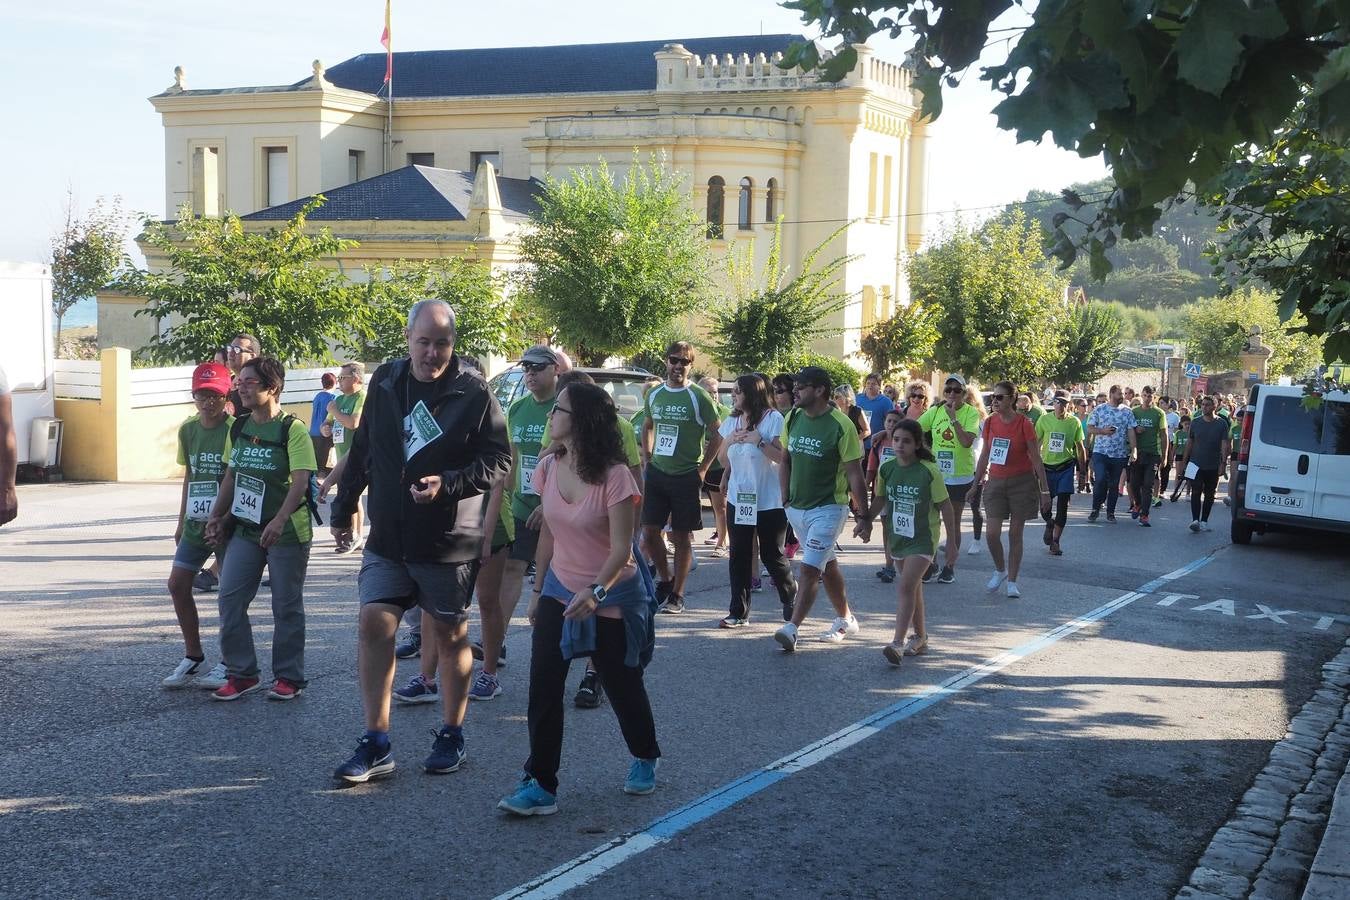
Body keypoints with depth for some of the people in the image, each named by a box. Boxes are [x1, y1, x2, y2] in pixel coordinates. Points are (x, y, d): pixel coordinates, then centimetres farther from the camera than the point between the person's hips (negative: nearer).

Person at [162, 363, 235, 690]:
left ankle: (228, 664, 12)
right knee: (178, 584, 6)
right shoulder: (188, 429, 7)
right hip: (197, 522, 7)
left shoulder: (234, 429, -13)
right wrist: (182, 522, 18)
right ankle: (193, 659, 18)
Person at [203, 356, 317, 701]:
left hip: (287, 532, -6)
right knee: (229, 599, 0)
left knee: (286, 607, 3)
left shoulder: (292, 430, -13)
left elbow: (301, 480, -21)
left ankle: (289, 677, 16)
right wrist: (218, 515, 13)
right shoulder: (239, 429, 8)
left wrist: (279, 521, -32)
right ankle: (242, 673, 11)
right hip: (245, 530, 6)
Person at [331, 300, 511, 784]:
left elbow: (499, 461, -10)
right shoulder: (384, 382, 4)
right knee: (374, 627, -4)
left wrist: (448, 484, -23)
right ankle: (375, 744, 4)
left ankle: (452, 736, 25)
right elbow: (362, 452, 13)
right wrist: (343, 508, 15)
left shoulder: (473, 393, -10)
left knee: (449, 636, 8)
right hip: (387, 539, 4)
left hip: (449, 542, -3)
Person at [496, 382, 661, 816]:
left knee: (623, 686, 12)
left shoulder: (614, 475, -21)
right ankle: (540, 785, -1)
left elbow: (622, 547, -22)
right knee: (543, 689, -6)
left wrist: (595, 592, -35)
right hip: (560, 593, 5)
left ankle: (645, 759, 38)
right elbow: (548, 533, 8)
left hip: (611, 599, -5)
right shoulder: (549, 467, -2)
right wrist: (539, 589, 12)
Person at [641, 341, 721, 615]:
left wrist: (703, 468, -8)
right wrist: (647, 459, 11)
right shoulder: (655, 395, 8)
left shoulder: (698, 397, -7)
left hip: (686, 476, -4)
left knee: (681, 537, 2)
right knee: (649, 532, 4)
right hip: (656, 473, 5)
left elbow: (716, 434, -4)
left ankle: (677, 595, 10)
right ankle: (665, 580, 25)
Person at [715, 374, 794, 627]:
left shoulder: (773, 419, -10)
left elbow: (783, 457, -14)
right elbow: (722, 460, 12)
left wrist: (759, 441, -23)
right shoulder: (731, 421, 8)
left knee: (772, 555, 4)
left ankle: (790, 598, 29)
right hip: (738, 499, 5)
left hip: (770, 501, -5)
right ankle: (739, 612, 7)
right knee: (739, 556, 2)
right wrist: (728, 441, -7)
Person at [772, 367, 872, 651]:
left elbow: (855, 474, -13)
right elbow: (785, 461, 14)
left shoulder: (841, 425, -15)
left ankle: (791, 629, -18)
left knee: (809, 568, -15)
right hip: (797, 508, 7)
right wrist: (786, 500, 8)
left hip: (828, 508, -7)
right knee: (827, 565, 19)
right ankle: (845, 619, 33)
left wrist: (864, 515, -12)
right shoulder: (792, 418, 3)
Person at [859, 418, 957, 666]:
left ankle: (898, 643, -20)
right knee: (913, 588, 17)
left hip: (923, 539, -6)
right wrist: (865, 522, -1)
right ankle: (920, 637, 31)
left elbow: (945, 506, -8)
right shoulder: (887, 468, -2)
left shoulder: (928, 472, -15)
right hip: (899, 536, 6)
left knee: (905, 587, -17)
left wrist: (951, 541, -6)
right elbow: (881, 499, 13)